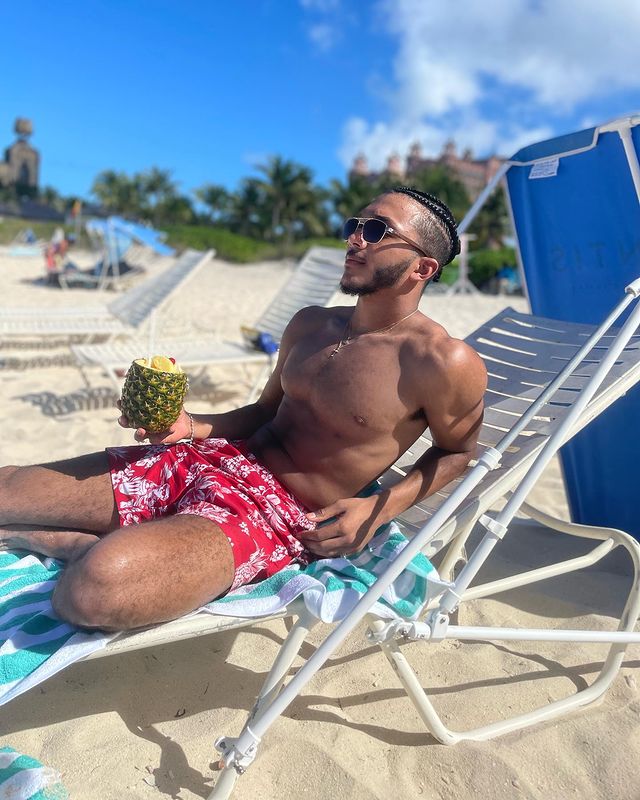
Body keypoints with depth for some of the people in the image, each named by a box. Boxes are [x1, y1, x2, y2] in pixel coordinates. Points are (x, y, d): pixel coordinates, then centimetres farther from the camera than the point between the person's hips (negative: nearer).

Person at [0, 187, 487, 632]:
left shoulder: (445, 364, -10)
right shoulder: (310, 324, 10)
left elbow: (457, 452, 5)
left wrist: (380, 508, -10)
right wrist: (191, 427, 1)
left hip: (280, 515, -5)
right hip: (216, 458, 6)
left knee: (96, 584, -31)